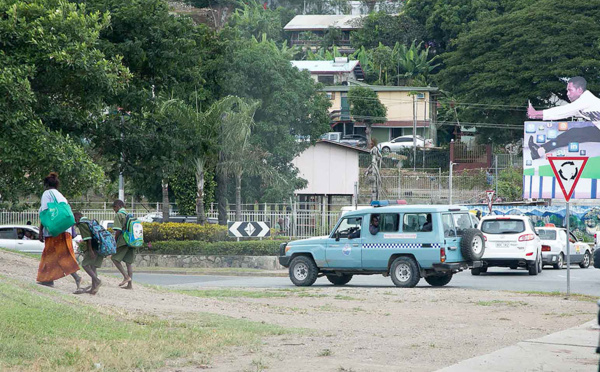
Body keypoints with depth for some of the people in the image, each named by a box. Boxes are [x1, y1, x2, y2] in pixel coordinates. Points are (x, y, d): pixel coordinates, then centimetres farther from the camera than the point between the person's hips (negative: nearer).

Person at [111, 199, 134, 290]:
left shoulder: (118, 215, -5)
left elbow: (118, 230, -13)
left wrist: (114, 241, -3)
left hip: (123, 241, -7)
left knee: (115, 258, 2)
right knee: (128, 262, 7)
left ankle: (126, 276, -11)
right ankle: (129, 284, 5)